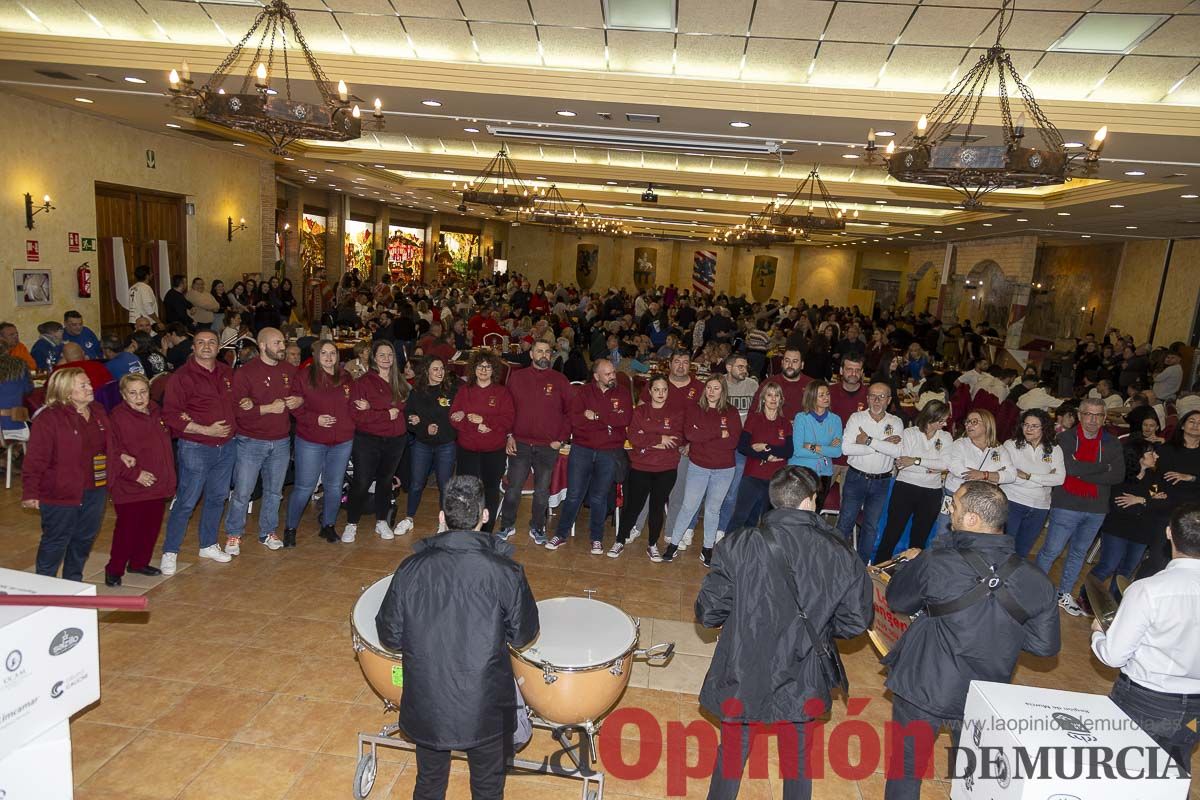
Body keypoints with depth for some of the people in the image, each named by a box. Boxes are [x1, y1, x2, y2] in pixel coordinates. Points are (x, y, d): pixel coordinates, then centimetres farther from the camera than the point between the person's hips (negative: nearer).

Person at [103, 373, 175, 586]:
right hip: (129, 488, -6)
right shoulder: (117, 417, -12)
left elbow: (165, 442, 27)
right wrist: (136, 474, -20)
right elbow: (113, 453, -17)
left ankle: (139, 563, 30)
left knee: (152, 526, 13)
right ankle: (114, 569, 16)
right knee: (127, 528, 0)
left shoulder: (156, 411, 9)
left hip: (157, 485, 6)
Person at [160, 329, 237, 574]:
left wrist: (233, 427, 4)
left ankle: (208, 545, 30)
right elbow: (170, 415, -13)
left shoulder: (227, 374, 9)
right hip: (195, 449, -6)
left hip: (226, 447, 6)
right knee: (186, 502, -2)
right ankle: (170, 552, 12)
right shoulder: (182, 377, -9)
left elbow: (234, 404, 23)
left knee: (217, 498, 15)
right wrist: (206, 430, -17)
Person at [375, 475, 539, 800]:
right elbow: (523, 637, -6)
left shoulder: (410, 569, -13)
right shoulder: (506, 572, -18)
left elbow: (390, 638, -4)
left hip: (427, 706, 2)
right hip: (486, 710, -2)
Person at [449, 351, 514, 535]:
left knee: (491, 489, 6)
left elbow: (508, 420, -7)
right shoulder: (463, 391, 8)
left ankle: (487, 531, 18)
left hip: (494, 451, -1)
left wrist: (483, 420, -17)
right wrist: (476, 427, -16)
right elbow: (454, 418, -1)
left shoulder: (503, 392, 3)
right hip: (467, 450, 1)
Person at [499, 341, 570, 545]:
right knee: (513, 488, 6)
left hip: (548, 447, 0)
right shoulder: (516, 377, 4)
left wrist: (561, 438, -3)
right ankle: (507, 525, 23)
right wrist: (509, 436, -2)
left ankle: (537, 528, 26)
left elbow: (569, 412, 4)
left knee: (542, 492, 10)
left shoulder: (560, 381, 2)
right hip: (519, 444, 0)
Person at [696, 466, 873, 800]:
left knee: (731, 758, 20)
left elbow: (708, 613, -15)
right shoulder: (839, 554, -12)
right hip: (803, 685, 2)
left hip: (743, 680, -2)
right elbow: (857, 620, -5)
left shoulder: (739, 545, -18)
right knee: (797, 762, 25)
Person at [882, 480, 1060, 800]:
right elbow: (1045, 645, -3)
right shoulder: (1035, 581, -15)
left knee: (906, 765, 18)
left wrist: (911, 564, 9)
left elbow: (897, 600, -8)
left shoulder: (934, 564, -27)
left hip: (923, 690, -3)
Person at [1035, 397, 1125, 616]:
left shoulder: (1112, 444, 5)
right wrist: (1103, 467, -13)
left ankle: (1064, 593, 30)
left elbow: (1118, 476, -7)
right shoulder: (1066, 438, -6)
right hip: (1066, 505, -4)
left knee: (1079, 553, 16)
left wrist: (1082, 472, -15)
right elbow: (1069, 466, -21)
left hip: (1097, 509, 4)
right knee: (1052, 550, -1)